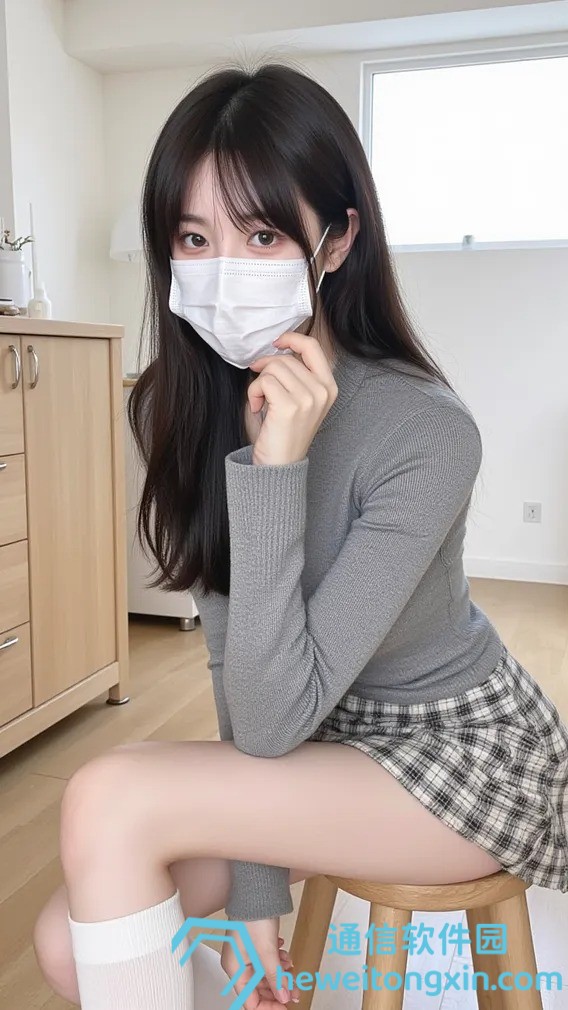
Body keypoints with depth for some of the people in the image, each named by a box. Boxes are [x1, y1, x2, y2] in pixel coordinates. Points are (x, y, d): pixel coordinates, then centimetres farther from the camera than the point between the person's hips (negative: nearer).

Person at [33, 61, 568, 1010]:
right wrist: (251, 887, -7)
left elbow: (273, 719, -27)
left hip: (469, 751, -5)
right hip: (323, 741, 6)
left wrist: (276, 466, -36)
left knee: (110, 799, -21)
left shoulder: (427, 433, -29)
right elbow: (234, 655, -8)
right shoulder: (177, 407, -10)